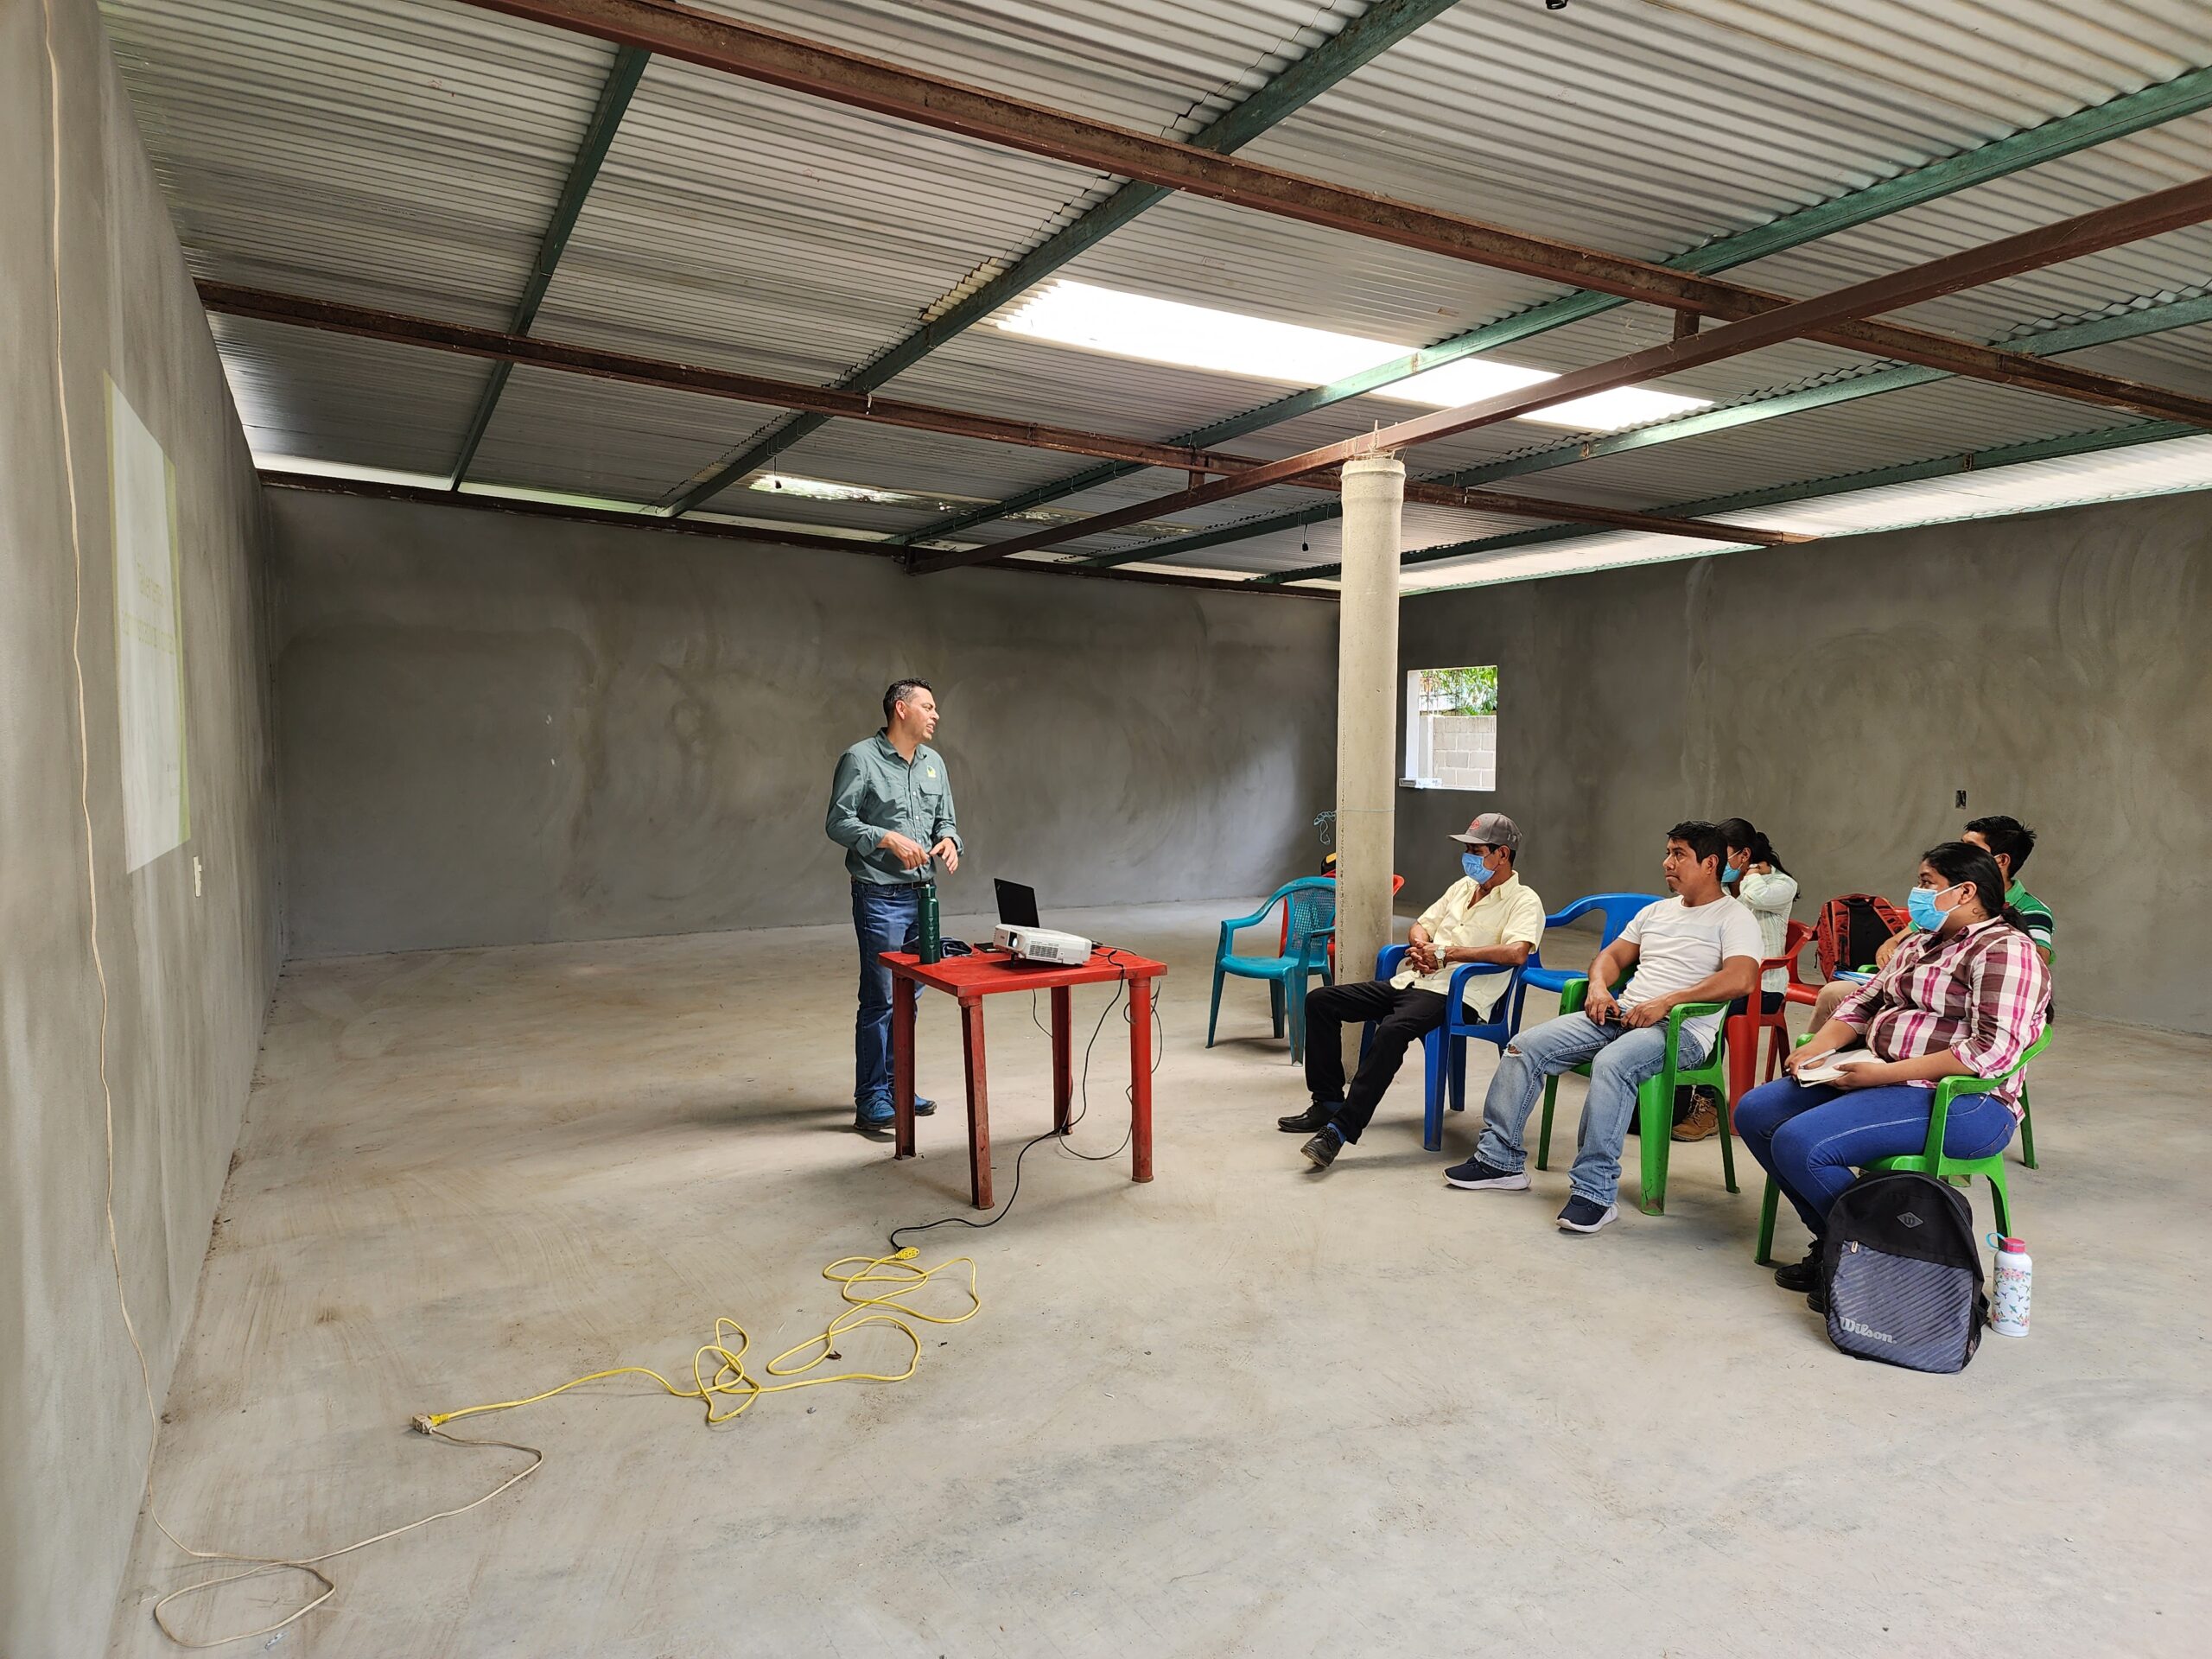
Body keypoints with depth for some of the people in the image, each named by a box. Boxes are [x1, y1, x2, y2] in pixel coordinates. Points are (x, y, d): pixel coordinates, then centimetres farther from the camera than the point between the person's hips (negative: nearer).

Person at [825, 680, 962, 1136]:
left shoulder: (933, 762, 13)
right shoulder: (860, 759, -8)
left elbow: (946, 819, 17)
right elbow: (838, 822, -10)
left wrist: (948, 840, -5)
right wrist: (888, 839, -21)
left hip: (922, 894, 7)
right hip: (880, 897, -7)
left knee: (908, 997, 13)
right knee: (879, 999, -5)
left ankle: (895, 1085, 25)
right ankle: (871, 1102, 2)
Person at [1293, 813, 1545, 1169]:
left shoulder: (1523, 900, -2)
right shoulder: (1463, 886, 23)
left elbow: (1516, 952, -21)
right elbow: (1422, 925, 25)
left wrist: (1448, 952, -16)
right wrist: (1421, 946, -1)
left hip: (1454, 995, -9)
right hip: (1410, 981, 9)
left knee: (1392, 1030, -38)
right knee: (1320, 1001, -1)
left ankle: (1340, 1130, -36)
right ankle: (1328, 1103, 4)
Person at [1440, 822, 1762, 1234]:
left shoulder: (1734, 917, 0)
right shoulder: (1656, 911, 23)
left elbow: (1741, 979, -17)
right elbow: (1612, 956, 26)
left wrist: (1665, 1002, -22)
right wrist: (1599, 986, 2)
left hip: (1681, 1028, -7)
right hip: (1622, 1013, 8)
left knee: (1611, 1062, -39)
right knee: (1525, 1046, -9)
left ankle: (1594, 1192, -33)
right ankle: (1500, 1160, -4)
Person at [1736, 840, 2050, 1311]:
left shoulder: (2005, 951, -12)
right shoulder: (1920, 941, 18)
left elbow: (1993, 1050, -23)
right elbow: (1865, 1001, 20)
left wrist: (1886, 1073, -25)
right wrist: (1818, 1048, 0)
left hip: (1959, 1101, -10)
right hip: (1877, 1075, 10)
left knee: (1798, 1144, -26)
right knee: (1754, 1112, 0)